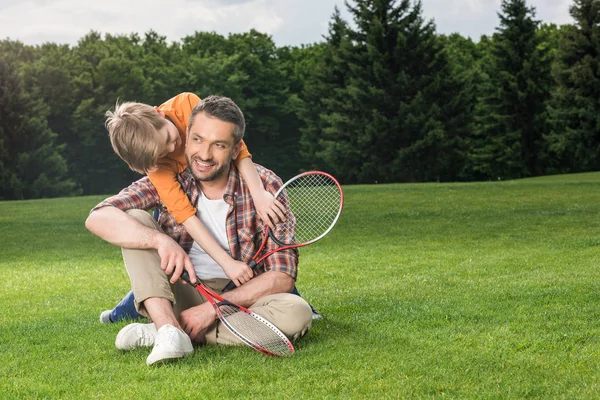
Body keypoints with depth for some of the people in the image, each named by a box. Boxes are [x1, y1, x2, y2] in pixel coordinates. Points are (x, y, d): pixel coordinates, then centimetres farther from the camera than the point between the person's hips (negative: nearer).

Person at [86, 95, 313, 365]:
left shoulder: (264, 186, -12)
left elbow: (282, 277, -15)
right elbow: (98, 217, -22)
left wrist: (215, 306, -24)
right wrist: (161, 240, -37)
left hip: (238, 299, 0)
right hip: (182, 293, 1)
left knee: (297, 313, -32)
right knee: (135, 221, -17)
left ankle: (157, 332, -25)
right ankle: (170, 330, -32)